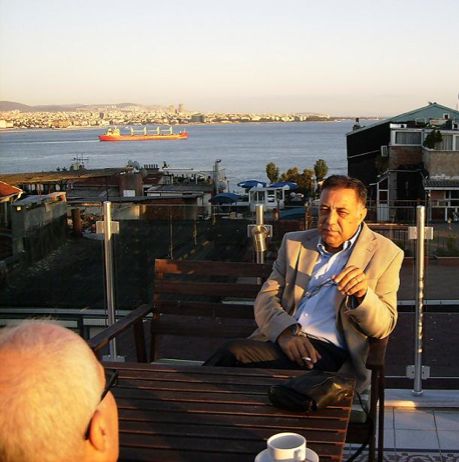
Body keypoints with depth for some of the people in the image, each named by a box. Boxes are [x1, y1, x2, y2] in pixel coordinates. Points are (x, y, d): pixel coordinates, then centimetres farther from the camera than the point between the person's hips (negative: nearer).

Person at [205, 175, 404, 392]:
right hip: (280, 342, 4)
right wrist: (286, 331, -12)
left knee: (235, 352, -28)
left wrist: (362, 294, -19)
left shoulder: (386, 254, 7)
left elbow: (383, 327, 4)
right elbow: (266, 297, 11)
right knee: (235, 351, -32)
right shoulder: (294, 242, 18)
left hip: (330, 354, -4)